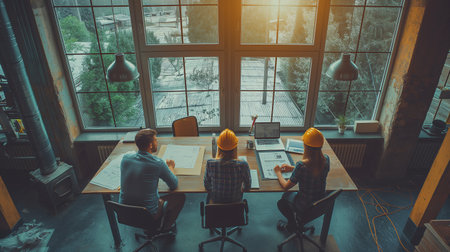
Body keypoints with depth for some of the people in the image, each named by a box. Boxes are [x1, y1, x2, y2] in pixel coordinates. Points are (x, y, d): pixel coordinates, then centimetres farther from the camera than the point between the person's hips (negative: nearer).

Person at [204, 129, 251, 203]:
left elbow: (207, 186, -9)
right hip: (235, 201, 0)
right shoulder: (243, 165, -30)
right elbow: (247, 187, -11)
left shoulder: (210, 163, -27)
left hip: (215, 200, 0)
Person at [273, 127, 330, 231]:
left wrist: (278, 173, 0)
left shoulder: (301, 165, -33)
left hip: (306, 207, -5)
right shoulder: (326, 159, -15)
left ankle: (292, 224, 37)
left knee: (285, 196, 24)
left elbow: (286, 186, -18)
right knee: (289, 195, 29)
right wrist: (292, 168, 10)